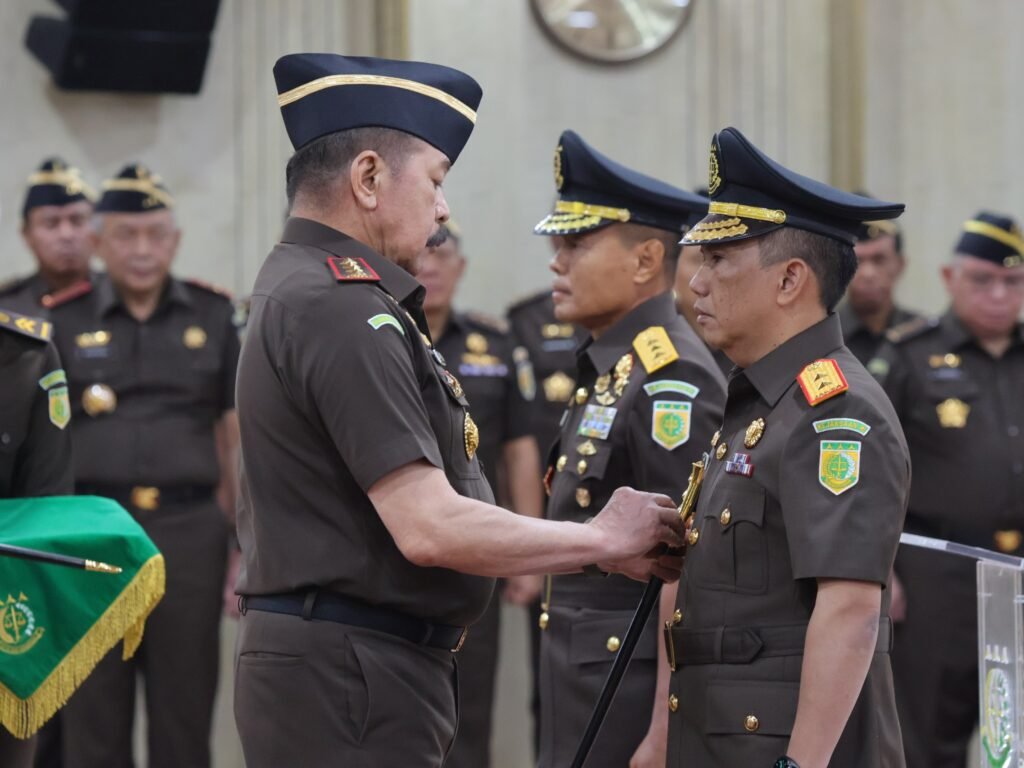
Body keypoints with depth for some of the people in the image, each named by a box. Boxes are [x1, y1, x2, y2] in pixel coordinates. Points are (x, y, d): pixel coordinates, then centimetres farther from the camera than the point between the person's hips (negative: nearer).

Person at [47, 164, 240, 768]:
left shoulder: (214, 316, 7)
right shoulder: (62, 322, 5)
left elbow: (243, 433, 8)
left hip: (189, 530, 0)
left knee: (186, 714, 5)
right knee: (93, 717, 4)